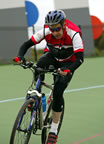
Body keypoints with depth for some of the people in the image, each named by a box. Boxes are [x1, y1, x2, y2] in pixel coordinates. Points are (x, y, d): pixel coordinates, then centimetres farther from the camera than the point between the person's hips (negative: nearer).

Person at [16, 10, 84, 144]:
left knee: (58, 92, -17)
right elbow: (27, 44, -19)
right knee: (40, 64, -35)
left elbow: (80, 58, -37)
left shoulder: (73, 33, -33)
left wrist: (69, 70, -55)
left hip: (68, 63, -2)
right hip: (52, 56, 2)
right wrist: (20, 56, -40)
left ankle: (53, 131, -5)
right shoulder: (46, 31, -25)